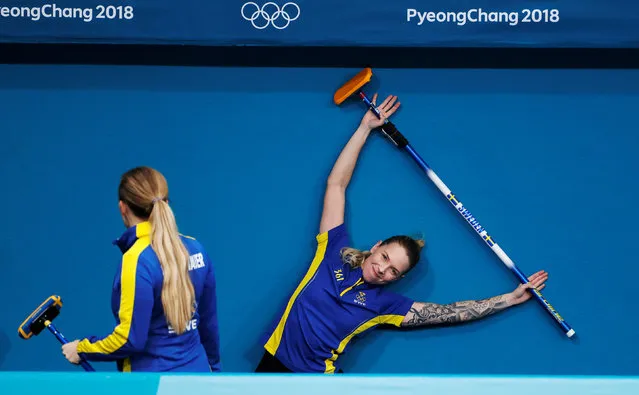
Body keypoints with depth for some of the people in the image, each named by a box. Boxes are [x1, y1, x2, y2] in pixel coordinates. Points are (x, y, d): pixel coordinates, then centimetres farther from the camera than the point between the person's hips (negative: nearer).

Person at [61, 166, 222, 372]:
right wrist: (212, 368, 25)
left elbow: (131, 338, -19)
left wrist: (82, 349, -4)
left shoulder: (138, 260, -17)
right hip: (197, 375, 7)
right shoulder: (195, 249, 3)